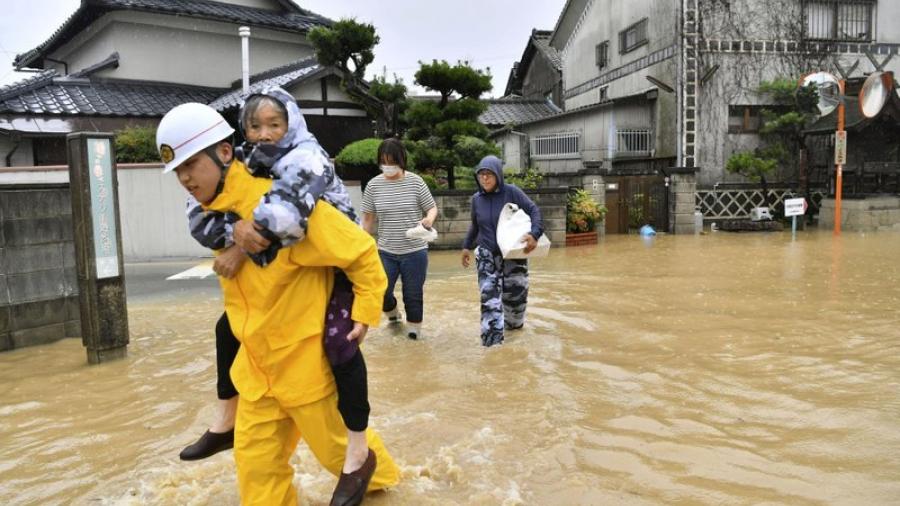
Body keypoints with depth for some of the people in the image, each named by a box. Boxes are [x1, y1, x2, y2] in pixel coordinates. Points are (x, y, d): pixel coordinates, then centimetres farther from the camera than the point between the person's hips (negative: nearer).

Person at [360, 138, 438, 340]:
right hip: (386, 251, 2)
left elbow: (432, 208, 2)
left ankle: (414, 326, 31)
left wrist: (429, 219, -21)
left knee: (413, 294, 8)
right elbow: (368, 218, 6)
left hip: (415, 251, -1)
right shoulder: (374, 185, -2)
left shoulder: (415, 182, -7)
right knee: (381, 292, 1)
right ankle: (392, 311, 35)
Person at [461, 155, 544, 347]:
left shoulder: (512, 192, -11)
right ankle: (492, 339, -5)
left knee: (515, 295, 10)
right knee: (489, 298, -8)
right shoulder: (476, 199, 2)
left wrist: (534, 234, -25)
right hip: (487, 256, 2)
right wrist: (467, 246, 17)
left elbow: (534, 210, -10)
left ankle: (514, 324, 40)